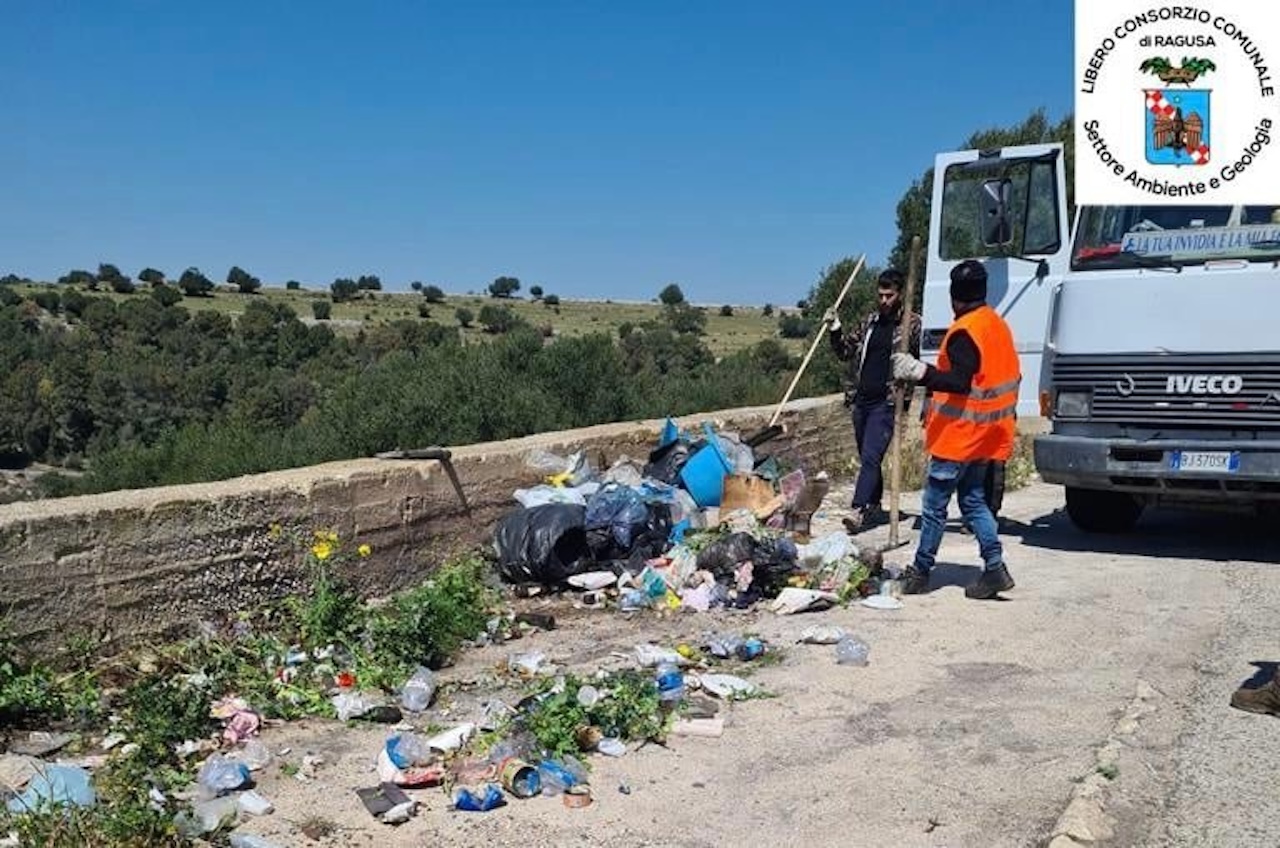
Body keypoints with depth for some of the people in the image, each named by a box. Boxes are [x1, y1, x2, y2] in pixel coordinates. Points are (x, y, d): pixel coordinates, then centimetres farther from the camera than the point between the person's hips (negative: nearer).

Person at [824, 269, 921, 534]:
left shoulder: (911, 324, -3)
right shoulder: (870, 320, 13)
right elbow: (845, 353, 17)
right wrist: (836, 330, 1)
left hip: (886, 402, -6)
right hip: (861, 400, 6)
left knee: (870, 457, -14)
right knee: (867, 458, 14)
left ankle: (858, 510, -20)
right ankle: (875, 506, 27)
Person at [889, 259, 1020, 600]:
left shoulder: (964, 332, -18)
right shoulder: (998, 324, 11)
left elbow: (959, 383, -28)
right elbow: (1010, 377, 18)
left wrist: (921, 373, -39)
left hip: (958, 435, -9)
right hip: (983, 436, 9)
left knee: (934, 505, 0)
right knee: (973, 500, 14)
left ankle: (920, 572, 9)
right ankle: (995, 567, 7)